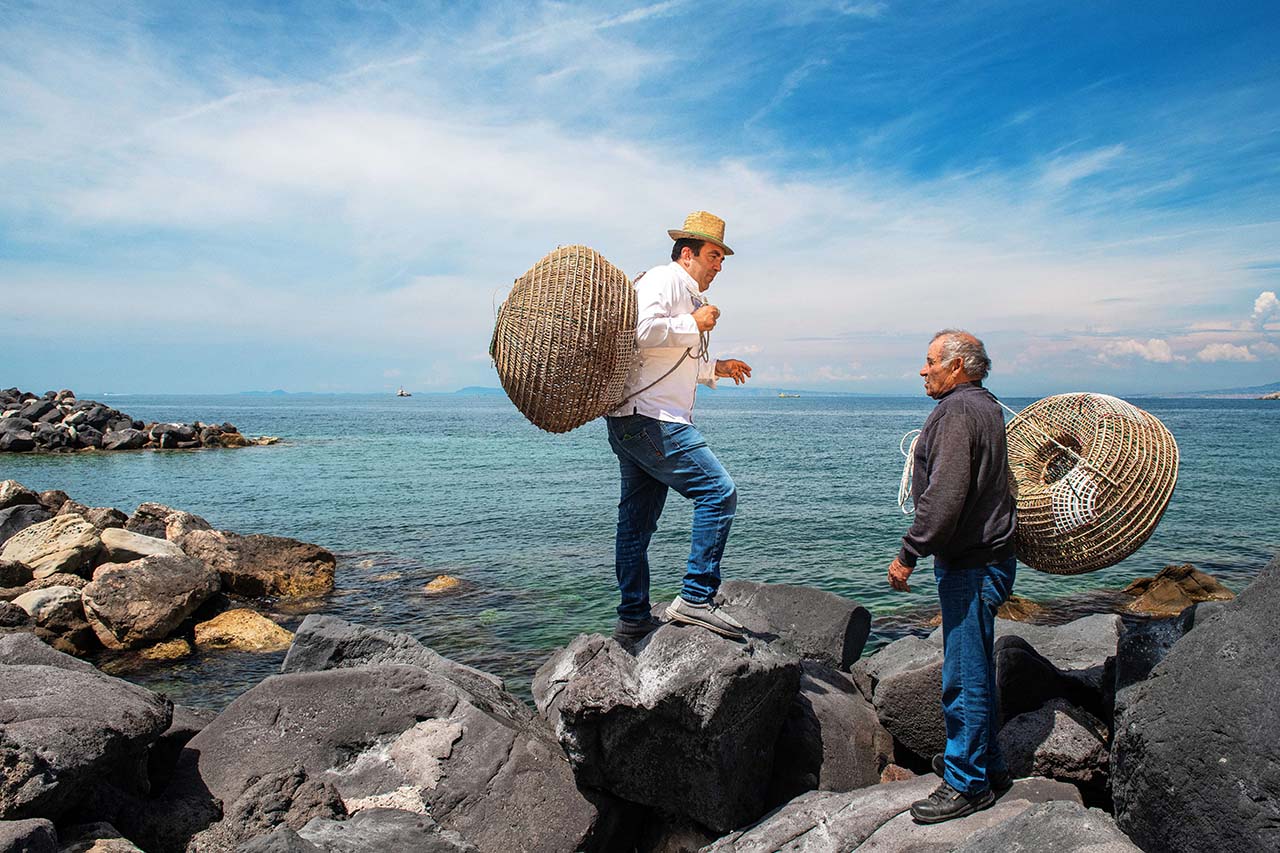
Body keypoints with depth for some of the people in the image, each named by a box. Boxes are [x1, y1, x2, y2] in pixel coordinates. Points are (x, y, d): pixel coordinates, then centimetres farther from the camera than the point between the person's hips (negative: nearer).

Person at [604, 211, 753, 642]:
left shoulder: (688, 296, 28)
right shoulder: (664, 279, -5)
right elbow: (643, 331, -23)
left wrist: (715, 368, 27)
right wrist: (695, 324, -12)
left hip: (635, 423, 11)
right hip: (648, 418, -11)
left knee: (637, 524, 12)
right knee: (718, 491, -14)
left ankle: (632, 619, 20)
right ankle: (696, 598, -11)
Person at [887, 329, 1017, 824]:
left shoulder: (958, 411, -17)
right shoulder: (986, 407, 16)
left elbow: (944, 496, -26)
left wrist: (908, 553, -21)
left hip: (971, 565, -11)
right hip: (984, 557, 11)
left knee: (964, 674, -2)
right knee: (973, 667, 20)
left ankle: (968, 783, 9)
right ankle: (986, 764, 33)